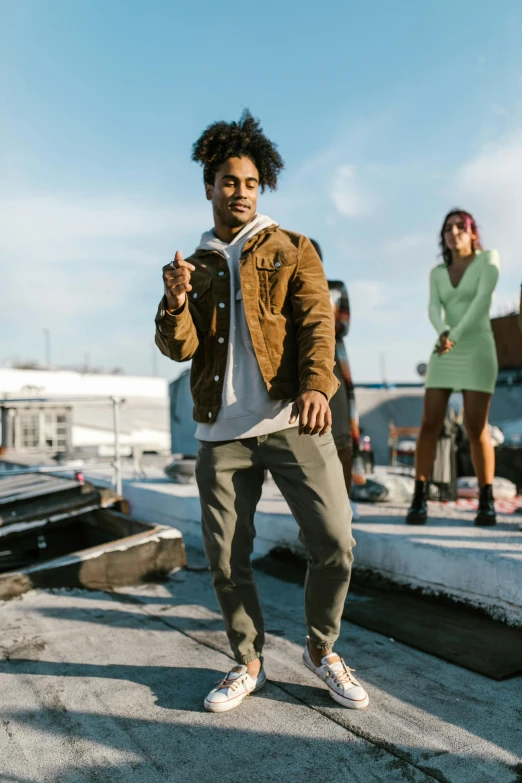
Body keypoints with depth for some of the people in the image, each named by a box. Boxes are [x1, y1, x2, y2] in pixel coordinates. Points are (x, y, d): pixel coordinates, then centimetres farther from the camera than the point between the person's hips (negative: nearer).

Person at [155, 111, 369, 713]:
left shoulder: (293, 250, 10)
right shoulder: (194, 266, 16)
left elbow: (317, 321, -3)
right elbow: (178, 348, 6)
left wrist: (316, 386, -22)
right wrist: (175, 302, -16)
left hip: (292, 422, -2)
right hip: (221, 432, 2)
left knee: (334, 542, -5)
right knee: (226, 560, 5)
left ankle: (321, 650, 22)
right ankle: (248, 664, 28)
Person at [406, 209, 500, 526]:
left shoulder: (489, 258, 3)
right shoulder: (437, 273, 15)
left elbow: (483, 299, -13)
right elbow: (434, 310, -3)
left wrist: (455, 336, -26)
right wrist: (443, 332, -27)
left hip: (477, 352, -3)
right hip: (444, 356, 3)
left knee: (476, 430, -10)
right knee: (429, 426, -9)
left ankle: (487, 502, 5)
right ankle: (420, 500, -6)